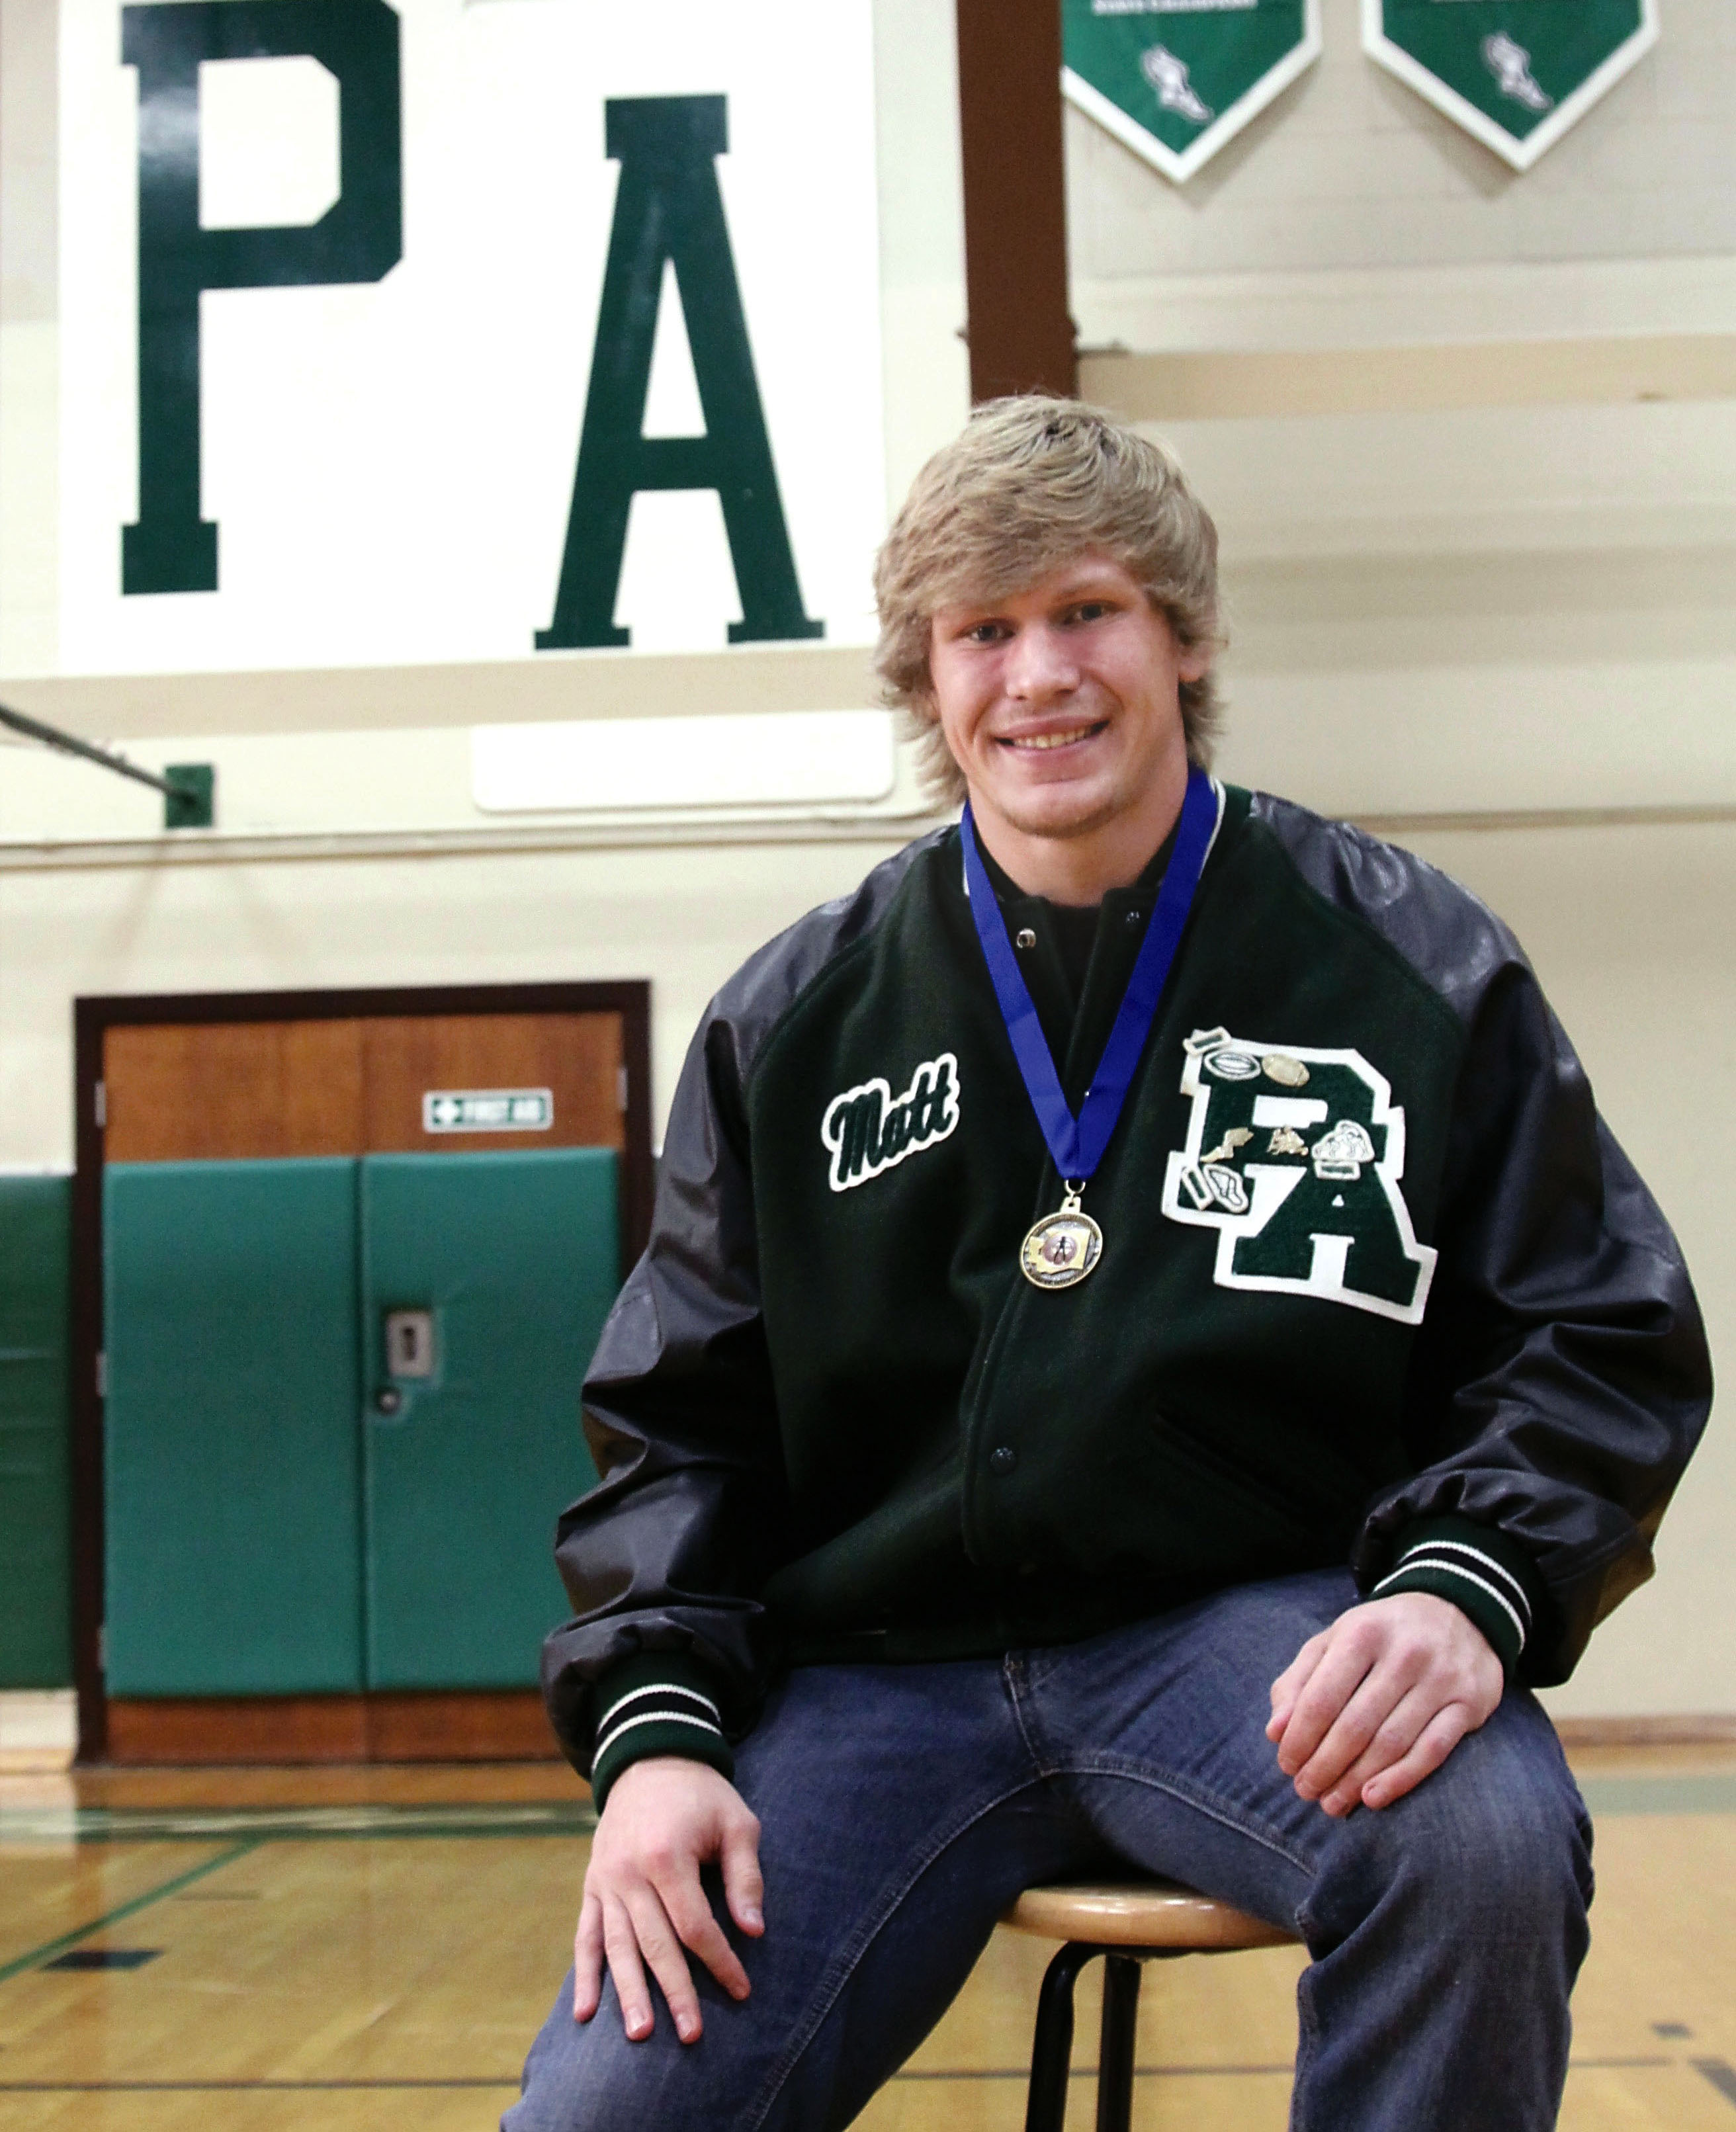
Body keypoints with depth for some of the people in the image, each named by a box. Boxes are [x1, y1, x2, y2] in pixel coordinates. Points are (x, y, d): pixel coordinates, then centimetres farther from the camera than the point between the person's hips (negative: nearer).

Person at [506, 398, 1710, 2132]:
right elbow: (674, 1420, 11)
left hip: (1253, 1631, -1)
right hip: (876, 1673, 2)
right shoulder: (792, 1022, 8)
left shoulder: (1409, 963, 3)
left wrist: (1467, 1590, -17)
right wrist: (655, 1726, -5)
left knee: (1481, 1845, -33)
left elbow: (1596, 1343, 3)